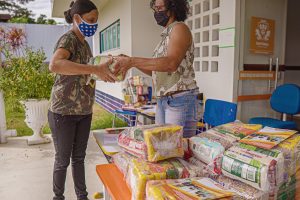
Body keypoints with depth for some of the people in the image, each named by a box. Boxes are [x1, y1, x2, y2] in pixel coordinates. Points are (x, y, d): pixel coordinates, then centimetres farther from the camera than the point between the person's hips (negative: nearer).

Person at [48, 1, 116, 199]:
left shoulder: (84, 43, 13)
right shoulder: (68, 39, -13)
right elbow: (55, 65, -35)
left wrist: (104, 70, 11)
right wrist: (95, 69, -38)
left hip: (84, 112, 7)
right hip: (64, 112, -7)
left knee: (79, 158, 16)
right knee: (63, 159, 8)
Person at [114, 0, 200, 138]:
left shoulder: (179, 28, -6)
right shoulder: (166, 35, 20)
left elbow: (172, 63, -25)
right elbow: (155, 71, 19)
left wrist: (132, 61, -26)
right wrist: (130, 62, 6)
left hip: (180, 100, -9)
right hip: (163, 100, 9)